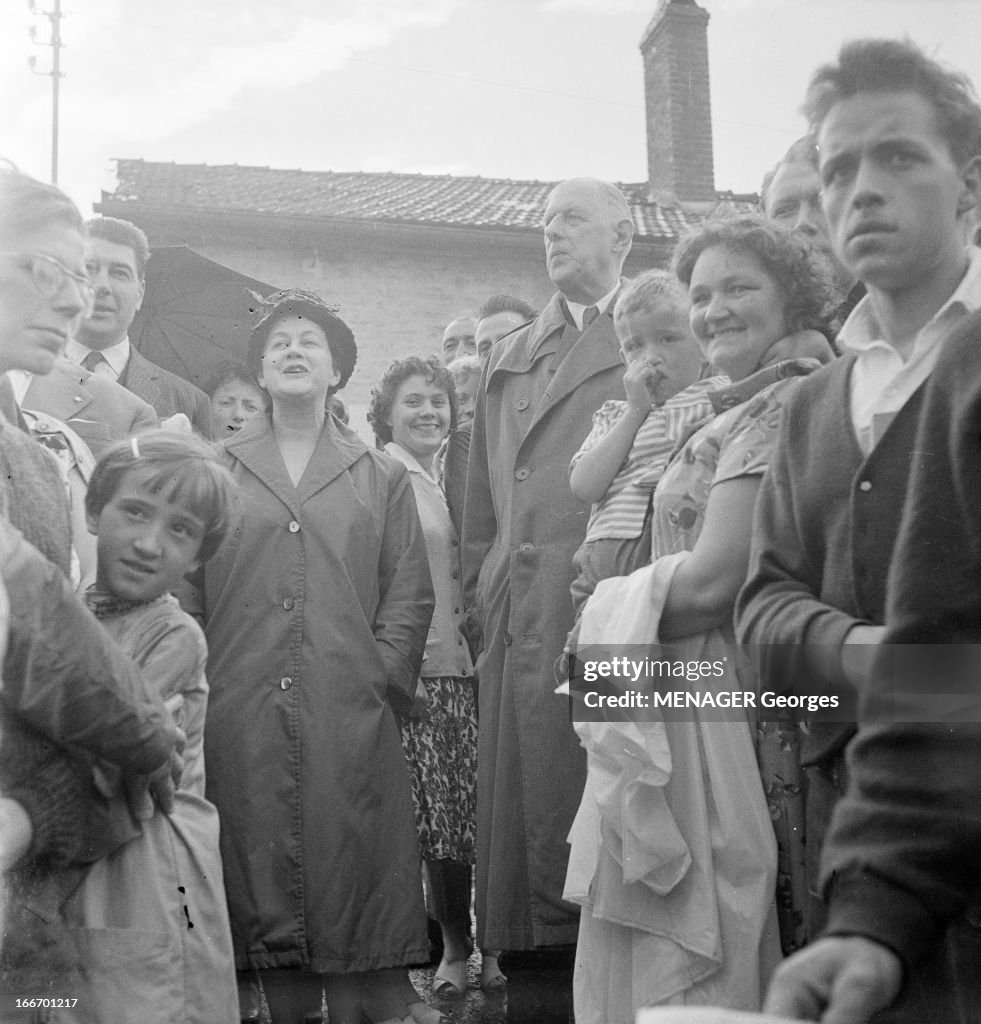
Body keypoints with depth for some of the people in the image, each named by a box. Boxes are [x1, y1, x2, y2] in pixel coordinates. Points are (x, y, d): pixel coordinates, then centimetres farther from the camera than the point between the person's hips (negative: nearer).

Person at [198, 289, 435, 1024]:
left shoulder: (382, 478, 13)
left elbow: (410, 592, 8)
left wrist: (382, 677, -3)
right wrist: (199, 686, -3)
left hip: (351, 717, 0)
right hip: (242, 721, 0)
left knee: (353, 875, 1)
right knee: (259, 876, 4)